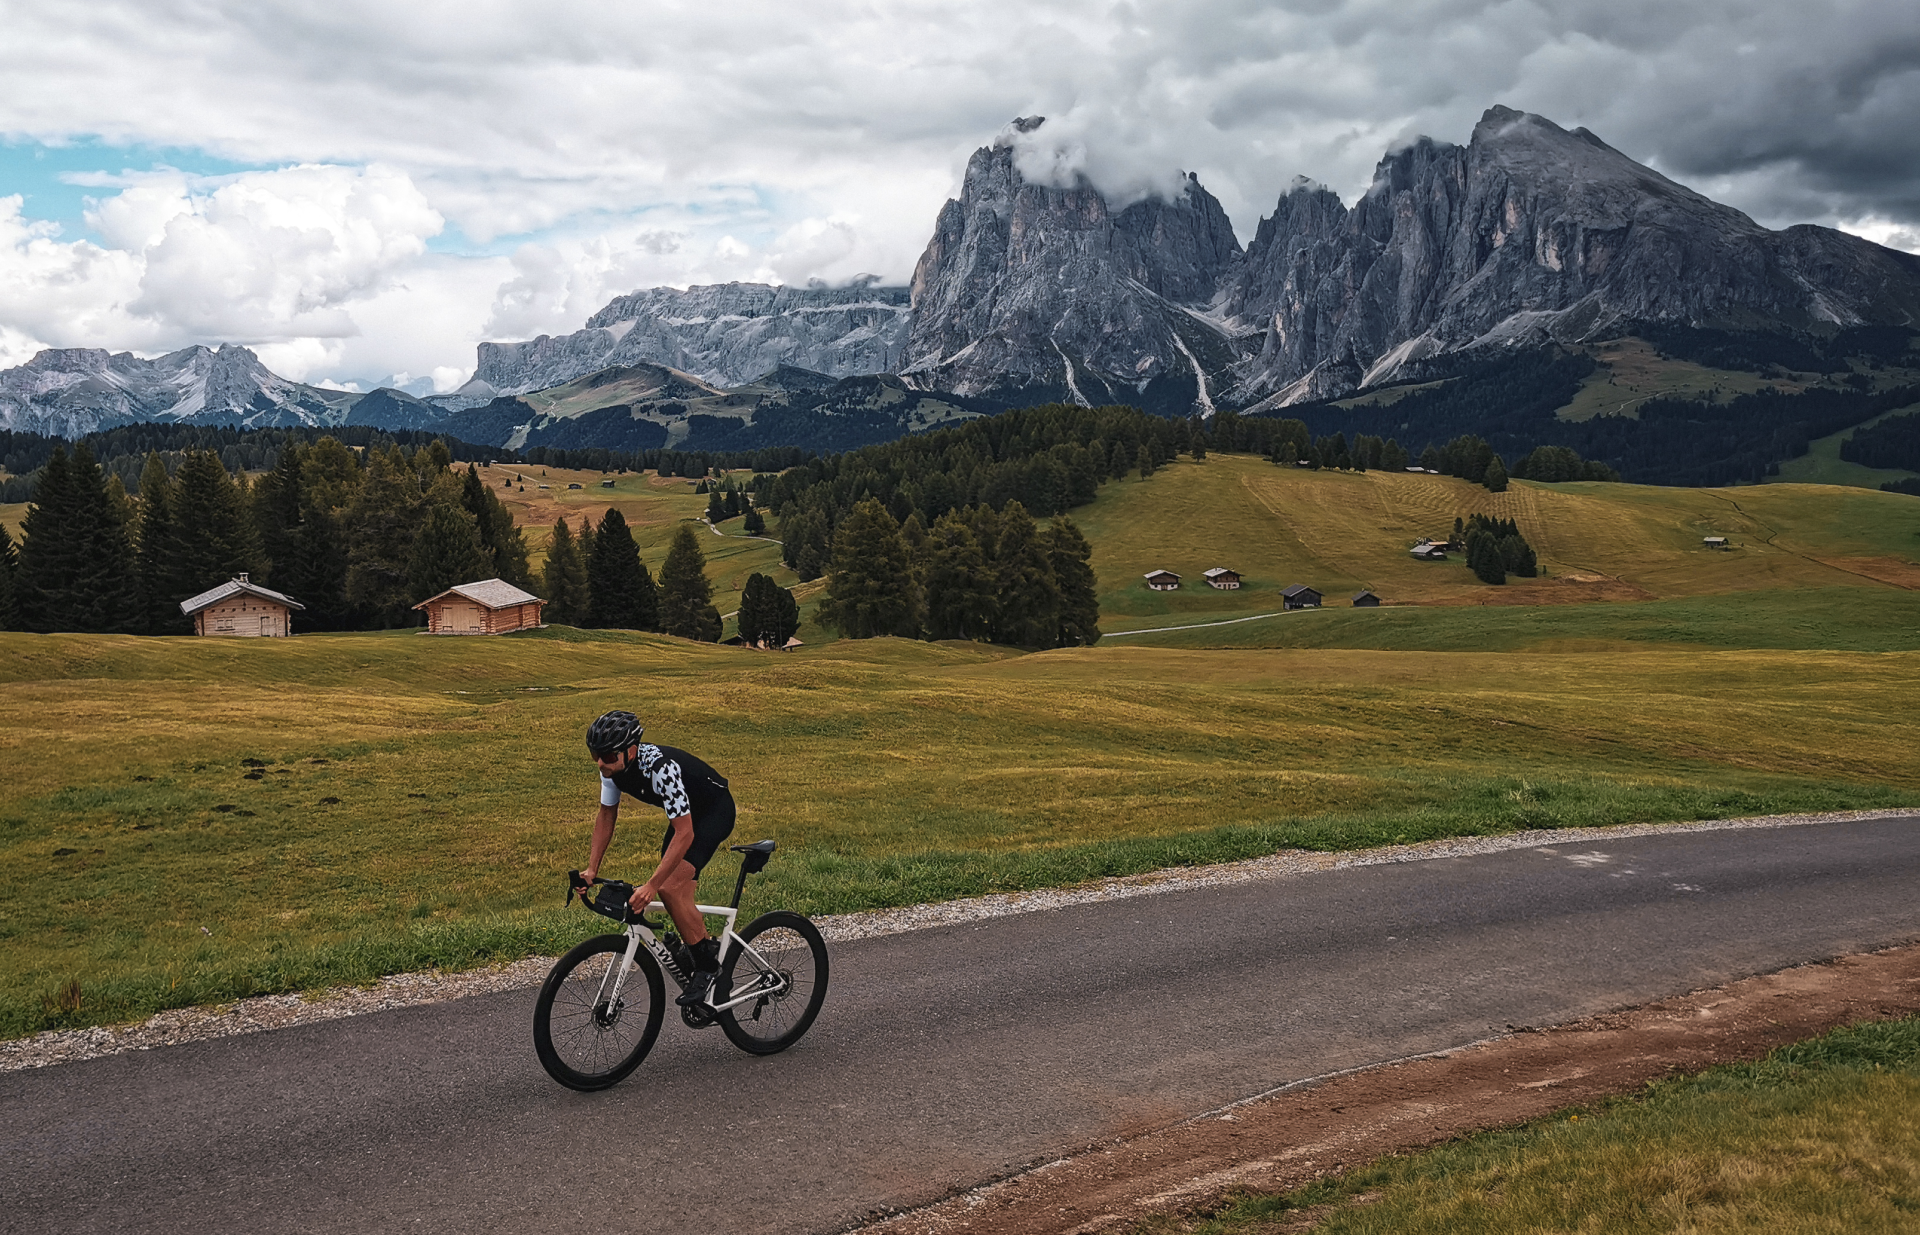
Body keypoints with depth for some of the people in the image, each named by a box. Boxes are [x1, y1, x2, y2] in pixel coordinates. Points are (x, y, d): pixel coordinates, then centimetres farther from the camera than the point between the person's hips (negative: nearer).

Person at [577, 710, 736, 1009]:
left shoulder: (661, 768, -37)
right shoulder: (612, 766, -14)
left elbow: (684, 834, -37)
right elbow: (606, 815, 3)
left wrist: (651, 886, -39)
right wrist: (591, 869, -3)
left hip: (715, 811, -8)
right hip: (686, 813, 8)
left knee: (670, 887, -20)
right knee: (677, 895, 7)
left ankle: (707, 965, -6)